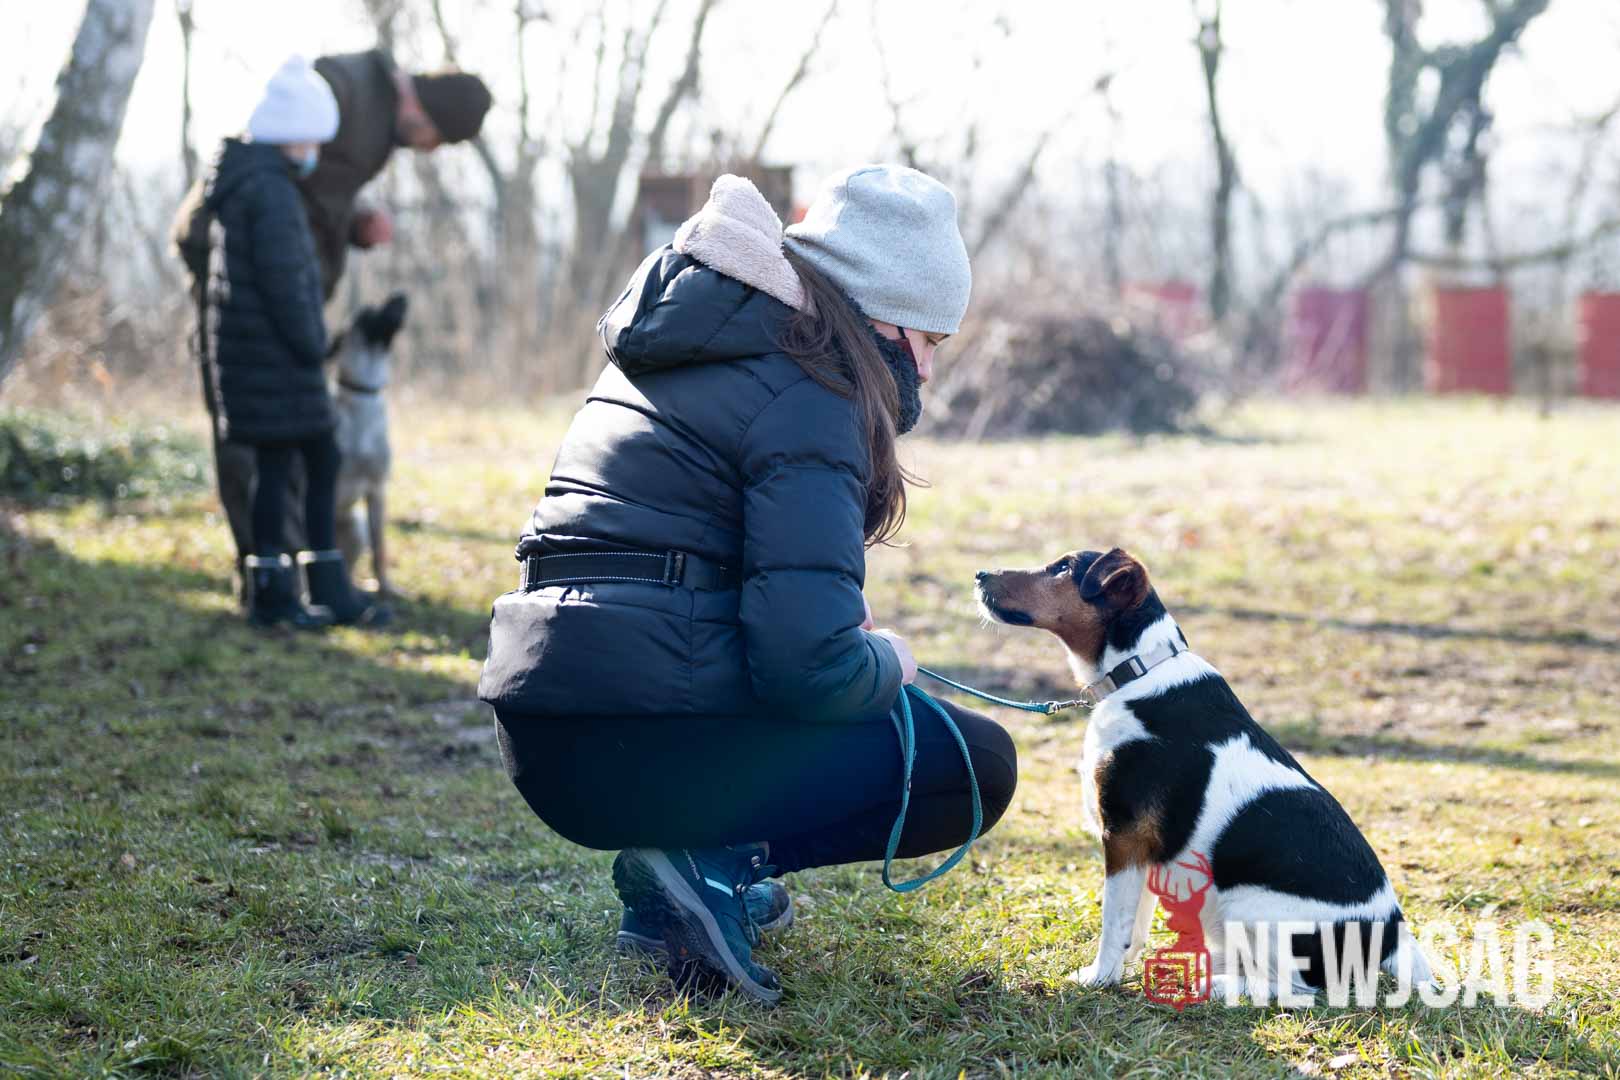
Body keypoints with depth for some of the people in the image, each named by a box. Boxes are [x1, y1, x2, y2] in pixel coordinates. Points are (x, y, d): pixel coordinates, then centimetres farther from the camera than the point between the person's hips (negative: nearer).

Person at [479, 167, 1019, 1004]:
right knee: (979, 766, 6)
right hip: (641, 752, -9)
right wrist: (888, 661, 3)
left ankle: (669, 886, 17)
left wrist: (844, 616, 16)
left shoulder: (676, 352, 19)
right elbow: (812, 666, -19)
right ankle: (712, 864, -8)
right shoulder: (806, 401, -9)